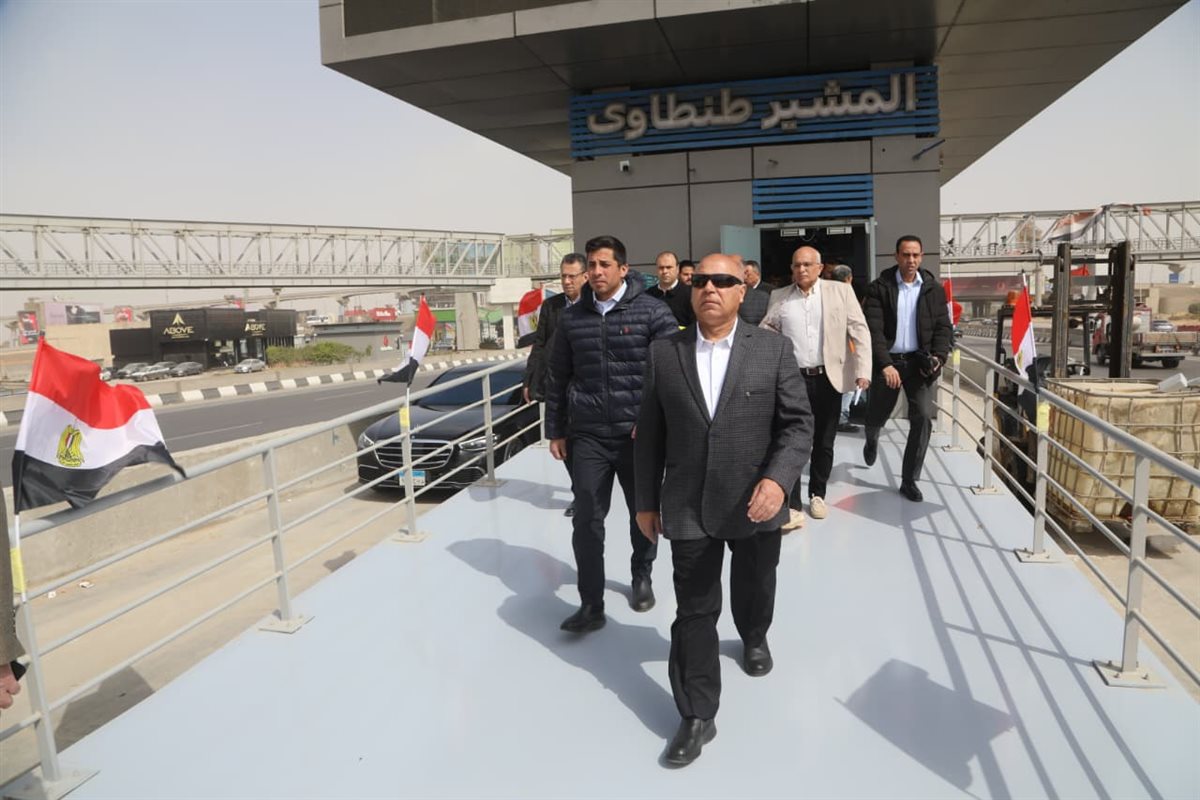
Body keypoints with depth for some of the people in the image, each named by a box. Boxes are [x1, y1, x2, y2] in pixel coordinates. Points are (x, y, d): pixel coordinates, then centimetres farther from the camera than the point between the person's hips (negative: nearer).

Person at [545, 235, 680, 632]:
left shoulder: (652, 311, -5)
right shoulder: (572, 317, 4)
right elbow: (558, 378, 10)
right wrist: (555, 430, 9)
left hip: (639, 433, -1)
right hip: (588, 436, 2)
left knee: (643, 513, 15)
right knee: (586, 521, -1)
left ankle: (642, 577, 39)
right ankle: (591, 604, 10)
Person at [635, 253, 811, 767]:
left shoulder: (773, 349, -5)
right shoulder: (664, 354, -2)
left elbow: (798, 423, -6)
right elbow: (649, 434, 2)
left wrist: (778, 479, -22)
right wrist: (647, 501, 3)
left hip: (755, 504, 1)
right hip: (688, 507, 0)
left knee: (754, 588, 24)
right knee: (694, 611, 5)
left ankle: (754, 638, 57)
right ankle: (697, 715, 19)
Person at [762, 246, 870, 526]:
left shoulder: (841, 291, 2)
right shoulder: (779, 298, 6)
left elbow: (859, 331, -1)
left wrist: (863, 370, -10)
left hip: (828, 378, 0)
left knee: (824, 442, 12)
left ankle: (817, 495, 30)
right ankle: (793, 506, 1)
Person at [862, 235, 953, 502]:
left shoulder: (934, 289, 2)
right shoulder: (879, 287, -6)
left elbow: (943, 327, 3)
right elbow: (873, 329, -13)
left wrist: (938, 356, -14)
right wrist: (885, 364, -21)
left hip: (919, 362, 1)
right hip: (888, 362, -1)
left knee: (923, 418, -9)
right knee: (877, 416, 13)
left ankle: (909, 480, 3)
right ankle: (872, 440, 52)